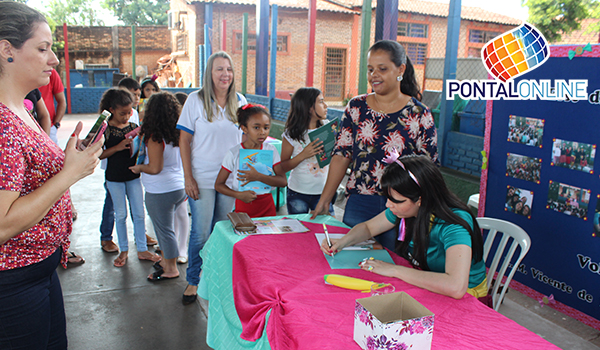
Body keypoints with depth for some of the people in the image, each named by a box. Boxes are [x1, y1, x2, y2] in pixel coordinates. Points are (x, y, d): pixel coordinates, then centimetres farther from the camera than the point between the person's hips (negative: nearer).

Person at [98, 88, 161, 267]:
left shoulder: (134, 127, 2)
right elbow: (99, 154, -9)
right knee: (121, 215, 8)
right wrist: (118, 147, -20)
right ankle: (123, 251, 23)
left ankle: (142, 249, 18)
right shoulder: (106, 129, -8)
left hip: (134, 175, 3)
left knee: (139, 213, 6)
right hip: (114, 178, -3)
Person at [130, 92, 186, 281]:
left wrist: (139, 167, -3)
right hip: (179, 187, 7)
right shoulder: (178, 134, 2)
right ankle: (166, 260, 35)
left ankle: (171, 269, 18)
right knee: (166, 227, 21)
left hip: (160, 191, -7)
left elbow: (155, 168, -21)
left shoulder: (155, 137, -19)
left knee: (164, 229, 6)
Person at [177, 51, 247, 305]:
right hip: (202, 179, -3)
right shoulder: (196, 100, -4)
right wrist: (188, 178, -9)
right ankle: (193, 281, 21)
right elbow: (184, 140, -4)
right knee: (201, 232, 1)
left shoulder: (240, 101, 5)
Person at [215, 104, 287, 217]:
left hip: (267, 207, 2)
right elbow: (218, 185, -3)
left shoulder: (271, 150, -2)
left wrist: (257, 176, -23)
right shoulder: (235, 153, -8)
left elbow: (283, 181, -10)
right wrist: (239, 195, -19)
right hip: (244, 206, -2)